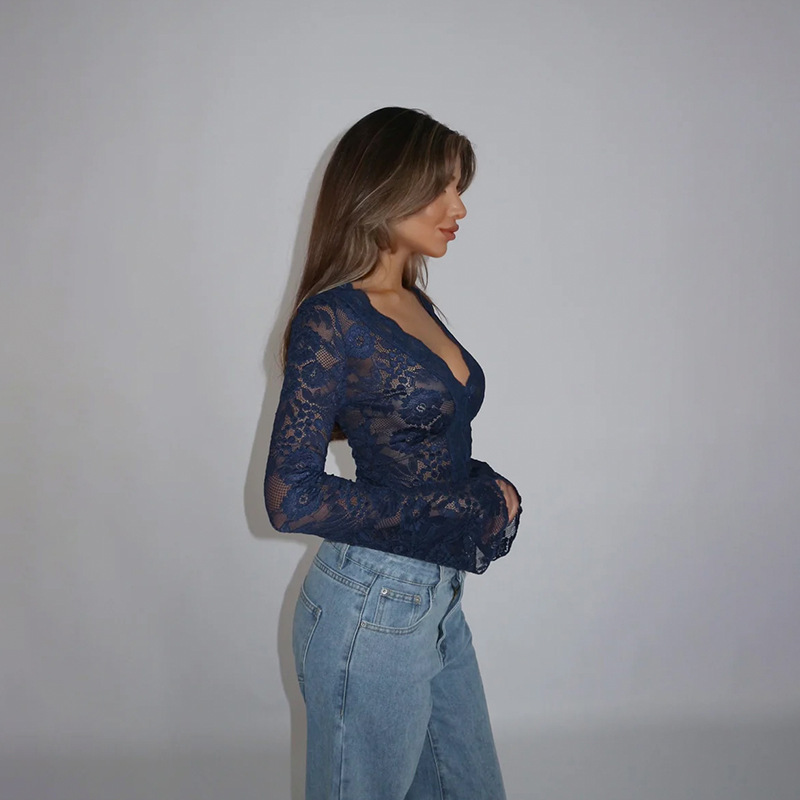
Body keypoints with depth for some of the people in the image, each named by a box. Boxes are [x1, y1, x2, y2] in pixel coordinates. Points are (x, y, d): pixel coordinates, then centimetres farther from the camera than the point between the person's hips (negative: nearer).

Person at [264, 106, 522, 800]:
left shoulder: (414, 305, 7)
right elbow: (291, 498, -20)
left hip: (438, 598, 8)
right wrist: (459, 503, -16)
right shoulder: (332, 319, -17)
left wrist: (488, 486, -5)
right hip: (371, 608, -8)